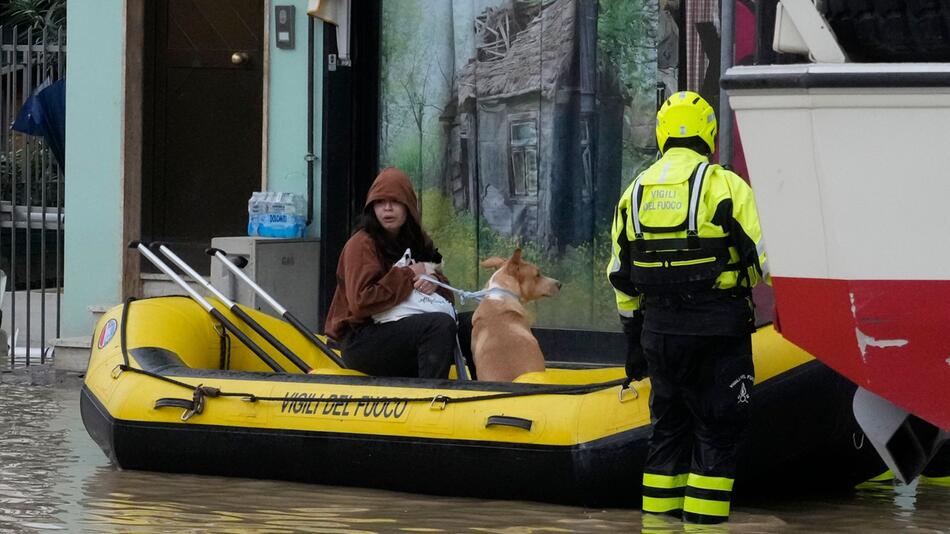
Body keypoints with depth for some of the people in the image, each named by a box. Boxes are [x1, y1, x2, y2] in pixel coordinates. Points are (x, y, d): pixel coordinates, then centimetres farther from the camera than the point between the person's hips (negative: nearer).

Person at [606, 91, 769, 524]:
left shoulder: (635, 192, 10)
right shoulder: (725, 186, -8)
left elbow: (622, 278, 14)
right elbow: (765, 257, -11)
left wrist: (634, 342, 21)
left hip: (659, 327, 5)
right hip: (717, 327, -5)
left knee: (668, 429, 15)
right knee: (717, 435, 1)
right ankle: (702, 523, -4)